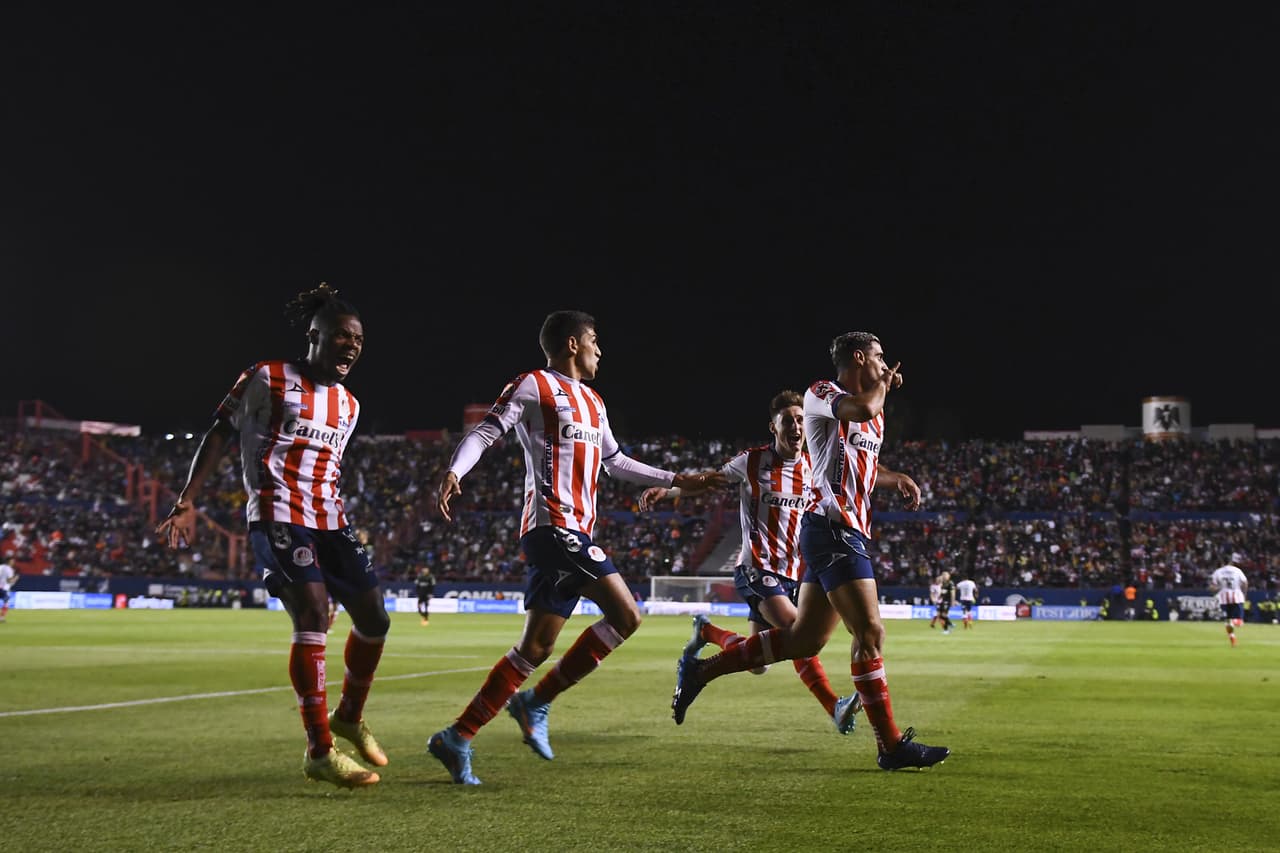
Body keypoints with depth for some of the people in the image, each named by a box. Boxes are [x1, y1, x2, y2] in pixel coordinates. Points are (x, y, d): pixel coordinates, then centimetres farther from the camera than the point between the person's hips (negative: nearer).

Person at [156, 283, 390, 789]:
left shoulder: (348, 405, 16)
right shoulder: (268, 380, -3)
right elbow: (219, 435, -2)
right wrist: (187, 502, -9)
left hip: (329, 520, 7)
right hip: (278, 515, -7)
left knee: (374, 618, 3)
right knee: (313, 615, -21)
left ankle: (349, 717, 27)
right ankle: (319, 754, -17)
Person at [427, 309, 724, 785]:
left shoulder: (592, 401, 25)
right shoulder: (534, 385, 0)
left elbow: (615, 462, 35)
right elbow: (485, 432, -7)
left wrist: (677, 481, 36)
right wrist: (453, 472, -26)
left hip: (574, 532, 9)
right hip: (553, 526, -9)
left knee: (536, 647, 3)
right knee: (625, 616, -16)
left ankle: (457, 739, 7)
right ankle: (537, 703, -6)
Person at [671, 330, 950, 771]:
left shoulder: (874, 411, 21)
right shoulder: (820, 395, -6)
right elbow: (863, 409, -28)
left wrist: (898, 478, 18)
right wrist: (884, 384, -5)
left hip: (849, 532, 10)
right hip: (832, 528, -10)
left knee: (804, 639, 10)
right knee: (870, 631, -11)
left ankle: (701, 669, 19)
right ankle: (891, 744, -6)